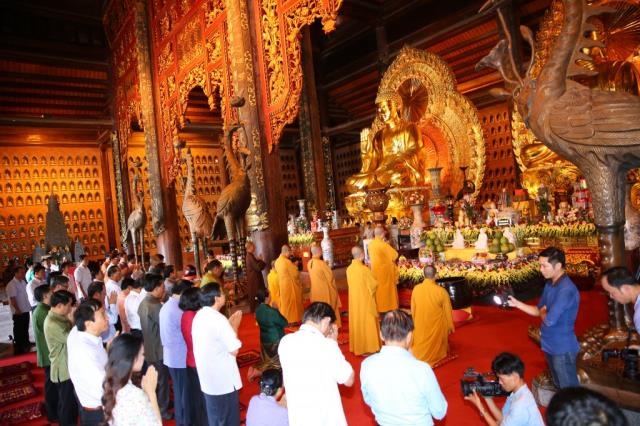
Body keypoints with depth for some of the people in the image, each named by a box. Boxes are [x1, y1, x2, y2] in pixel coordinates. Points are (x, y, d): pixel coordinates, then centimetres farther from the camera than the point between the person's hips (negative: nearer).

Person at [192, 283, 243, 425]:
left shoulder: (199, 316, 3)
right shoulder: (219, 319, -23)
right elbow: (234, 350, -21)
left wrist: (229, 324, 9)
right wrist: (234, 326, -10)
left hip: (207, 378, 8)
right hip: (224, 379, -8)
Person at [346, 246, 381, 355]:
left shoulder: (349, 269, -3)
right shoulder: (364, 269, -23)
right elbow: (374, 284, -12)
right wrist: (371, 274, 7)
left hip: (354, 300, 6)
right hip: (365, 300, -6)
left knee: (357, 322, 16)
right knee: (367, 323, 6)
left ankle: (357, 347, 27)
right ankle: (368, 348, 15)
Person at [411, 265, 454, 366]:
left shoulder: (416, 289, -16)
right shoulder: (441, 291, -24)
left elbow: (413, 308, -1)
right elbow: (447, 311, -12)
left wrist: (415, 321, 17)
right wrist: (450, 326, 4)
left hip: (420, 325, 2)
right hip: (437, 326, -2)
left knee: (421, 345, 25)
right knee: (436, 346, 23)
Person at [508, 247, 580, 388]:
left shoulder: (566, 289, -26)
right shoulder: (549, 284, 4)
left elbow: (549, 320, -28)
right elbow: (540, 311, 13)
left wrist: (543, 312, -6)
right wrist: (517, 303, 1)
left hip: (563, 349, -9)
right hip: (550, 346, 9)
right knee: (559, 387, 22)